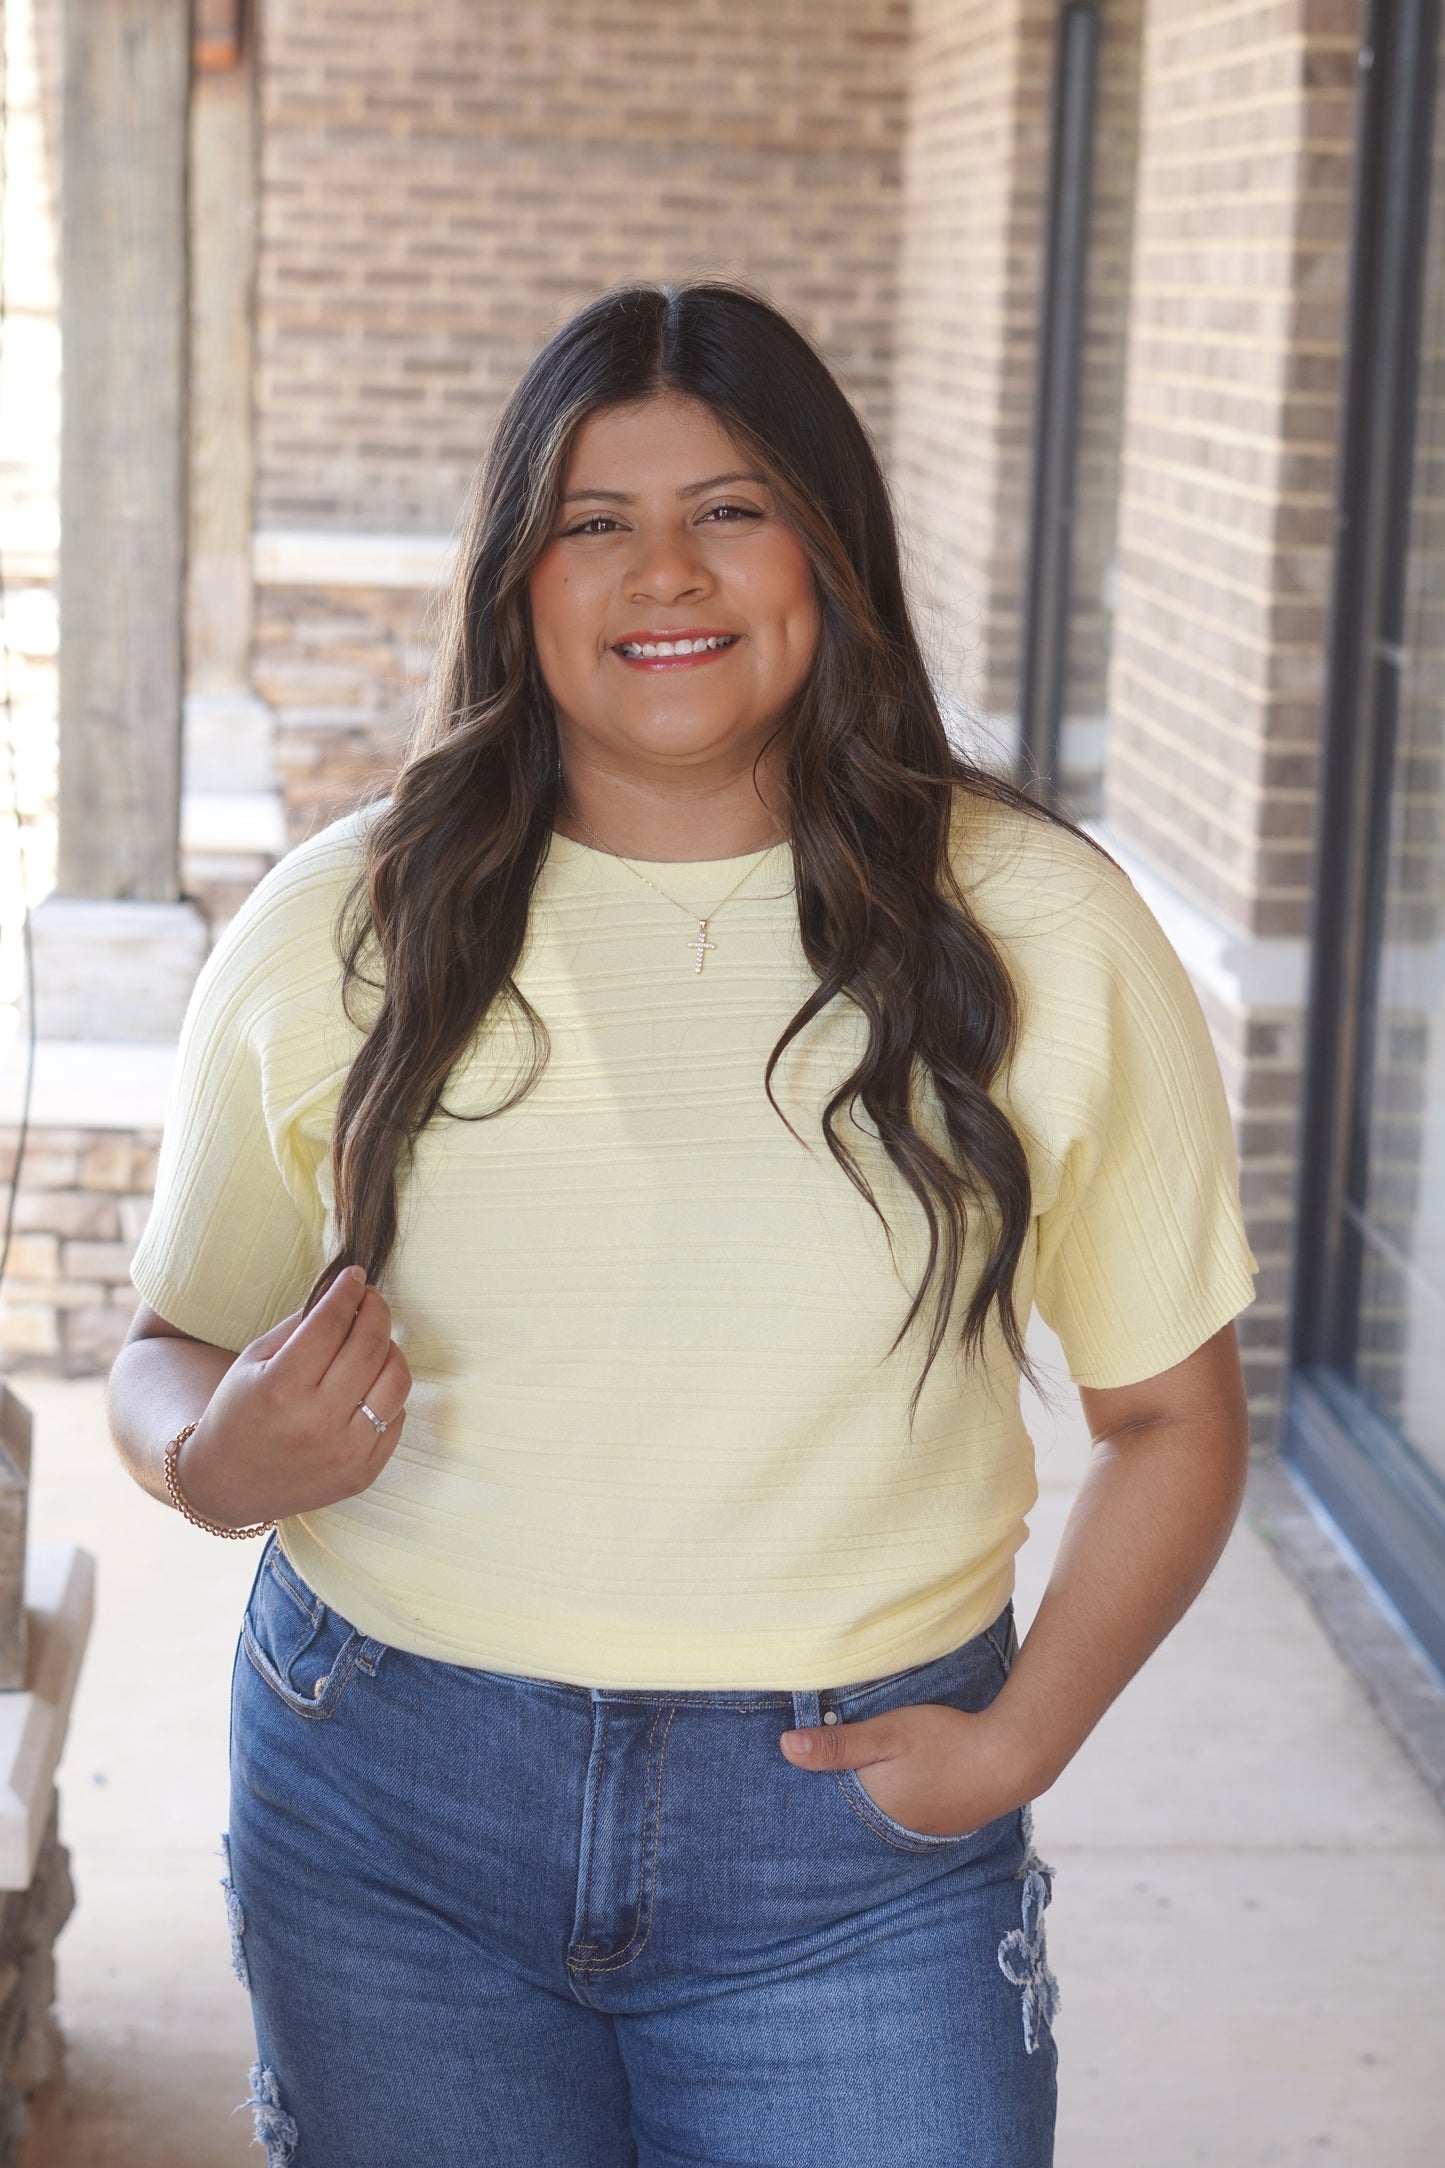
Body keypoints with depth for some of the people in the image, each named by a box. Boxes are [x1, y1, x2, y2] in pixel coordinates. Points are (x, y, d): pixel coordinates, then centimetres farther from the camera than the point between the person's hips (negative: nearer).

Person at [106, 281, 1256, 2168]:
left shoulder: (1037, 932, -4)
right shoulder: (336, 930, -2)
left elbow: (1171, 1412, 3)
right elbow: (172, 1355, 7)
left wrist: (1022, 1741, -8)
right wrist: (217, 1460, -15)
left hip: (852, 1828, -1)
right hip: (389, 1811, 1)